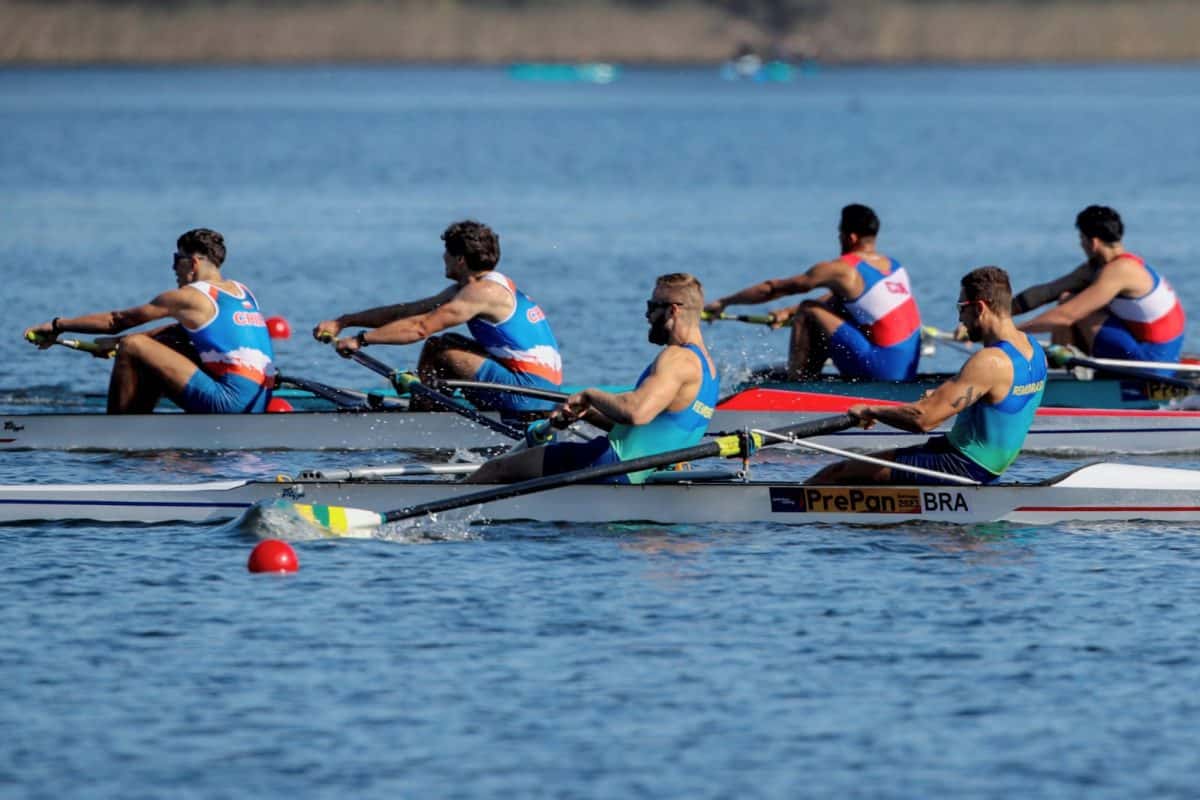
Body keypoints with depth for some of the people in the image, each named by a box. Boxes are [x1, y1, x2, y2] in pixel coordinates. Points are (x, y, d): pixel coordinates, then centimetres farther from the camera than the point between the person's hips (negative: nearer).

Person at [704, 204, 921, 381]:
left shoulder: (840, 270, -10)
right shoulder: (893, 265, 14)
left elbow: (773, 289, -1)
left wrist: (723, 303, 9)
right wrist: (789, 312, 22)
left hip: (881, 367, -8)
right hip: (908, 369, 8)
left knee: (809, 312, 1)